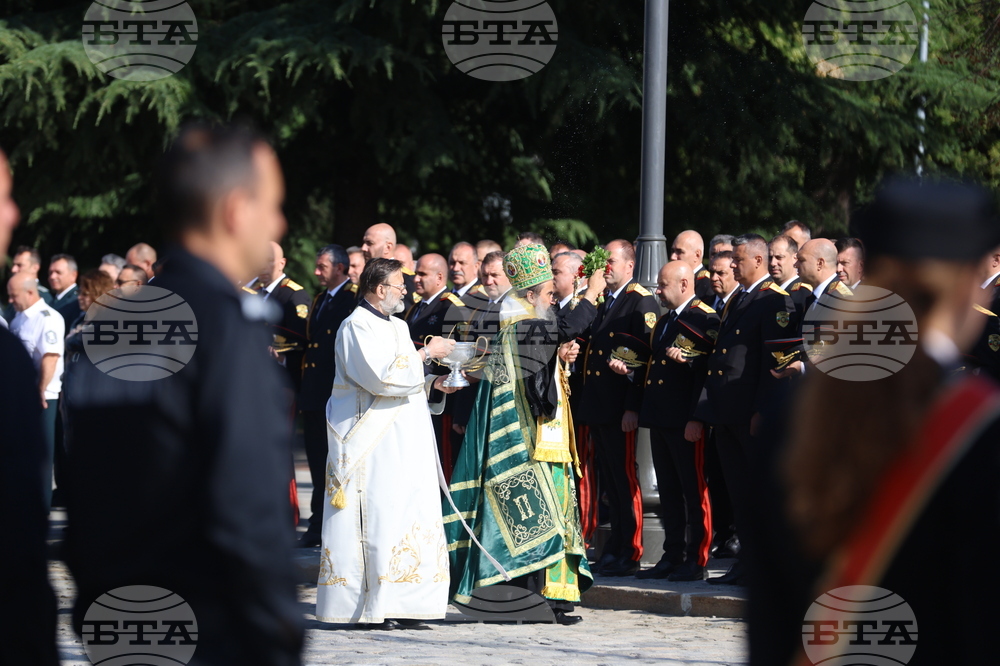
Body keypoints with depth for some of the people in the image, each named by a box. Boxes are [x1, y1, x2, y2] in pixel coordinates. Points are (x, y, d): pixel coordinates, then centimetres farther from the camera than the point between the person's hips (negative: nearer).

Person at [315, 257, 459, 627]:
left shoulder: (396, 326, 18)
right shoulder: (357, 327, -10)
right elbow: (383, 377, -21)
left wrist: (433, 382, 6)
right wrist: (426, 353, -13)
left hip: (402, 444, 9)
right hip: (372, 448, -9)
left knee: (406, 519, 4)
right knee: (375, 519, -9)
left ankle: (397, 604, 5)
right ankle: (366, 607, -7)